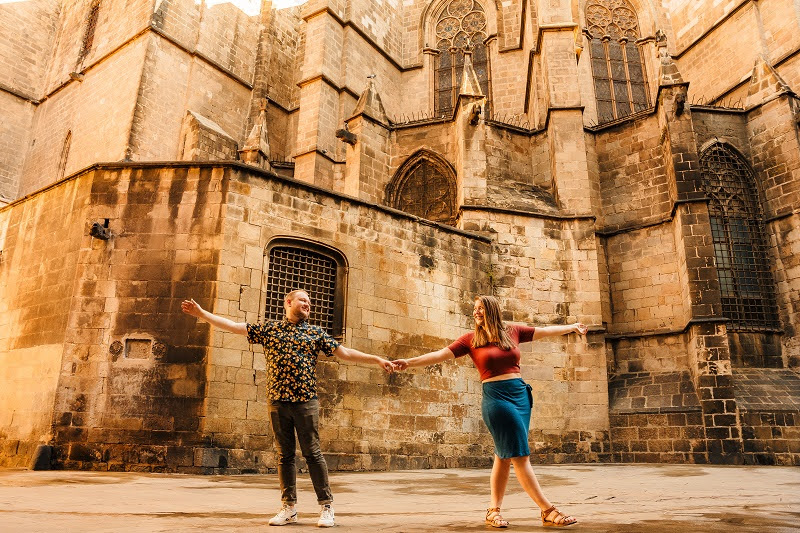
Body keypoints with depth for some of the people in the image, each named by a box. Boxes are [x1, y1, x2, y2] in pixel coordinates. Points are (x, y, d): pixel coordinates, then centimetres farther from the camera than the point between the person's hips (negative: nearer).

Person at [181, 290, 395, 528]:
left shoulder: (315, 333, 8)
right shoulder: (269, 328, 9)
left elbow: (345, 353, 6)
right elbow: (233, 326, 9)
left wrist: (377, 359, -1)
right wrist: (201, 313, 5)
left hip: (306, 401, -1)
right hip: (277, 401, 2)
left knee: (313, 453, 0)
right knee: (284, 455, 8)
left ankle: (326, 506, 8)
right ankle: (289, 508, 19)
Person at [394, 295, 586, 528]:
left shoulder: (512, 331, 10)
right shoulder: (471, 339, 1)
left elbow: (545, 331, 20)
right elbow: (441, 354, -4)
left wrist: (572, 327, 27)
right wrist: (410, 362, -14)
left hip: (521, 394, 4)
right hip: (496, 397, -4)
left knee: (505, 456, 8)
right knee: (520, 456, -8)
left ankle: (494, 510, 19)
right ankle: (548, 511, 0)